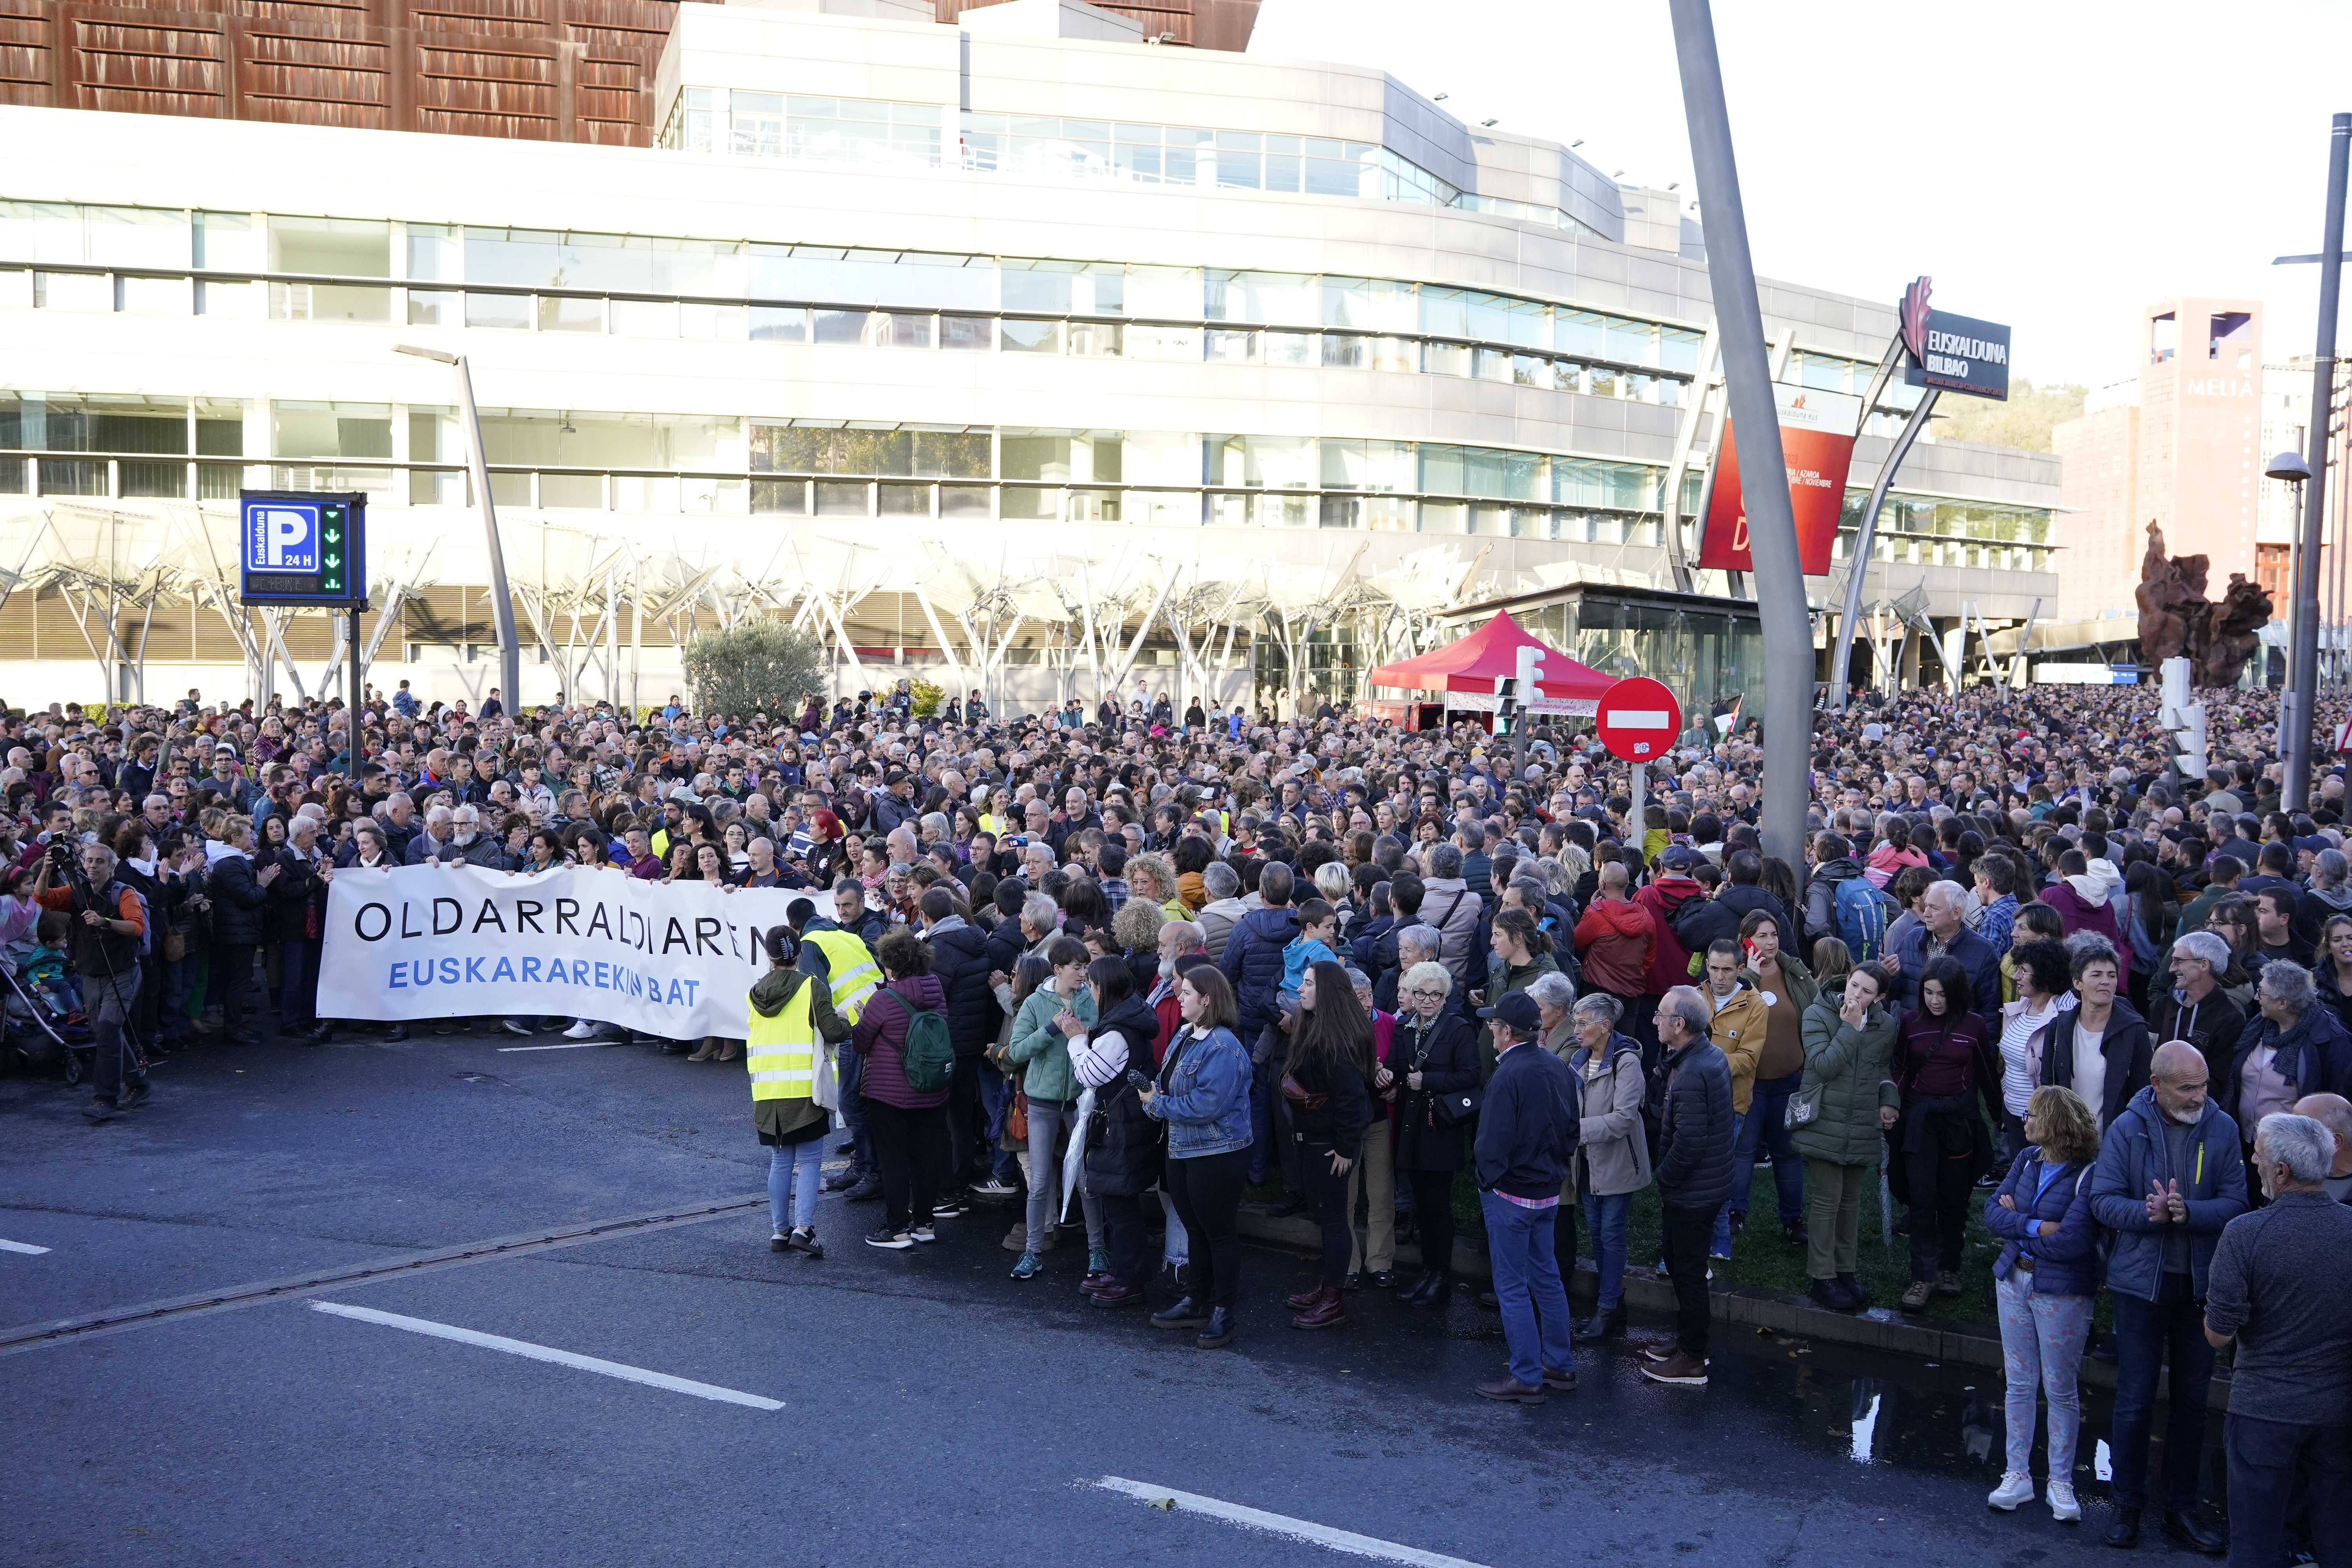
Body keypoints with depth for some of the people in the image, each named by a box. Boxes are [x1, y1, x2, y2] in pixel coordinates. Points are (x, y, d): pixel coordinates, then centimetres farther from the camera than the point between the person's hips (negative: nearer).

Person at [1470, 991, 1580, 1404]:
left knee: (1512, 1286, 2)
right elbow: (1571, 1128, 10)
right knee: (1546, 1277, 18)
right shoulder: (1558, 1067, 2)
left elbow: (1494, 1141, -21)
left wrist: (1487, 1180, -7)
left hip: (1510, 1194, -8)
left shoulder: (1508, 1076, -23)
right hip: (1548, 1190, 8)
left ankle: (1526, 1377, 7)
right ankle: (1559, 1365, 27)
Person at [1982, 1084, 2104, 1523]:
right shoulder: (2028, 1159, 5)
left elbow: (2070, 1243, -23)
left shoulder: (2089, 1175, -16)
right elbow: (1993, 1210, -1)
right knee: (2018, 1384, 11)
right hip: (2014, 1281, 6)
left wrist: (2016, 1221, -10)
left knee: (2061, 1389, 5)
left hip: (2062, 1292, -6)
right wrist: (2035, 1228, -18)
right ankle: (2017, 1476, 20)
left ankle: (2061, 1482, 18)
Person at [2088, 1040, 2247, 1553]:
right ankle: (2128, 1506, 19)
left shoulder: (2222, 1128, -5)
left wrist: (2187, 1213, -26)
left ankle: (2181, 1509, 27)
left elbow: (2235, 1203, -8)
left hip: (2202, 1280, 2)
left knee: (2192, 1399, 13)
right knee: (2135, 1400, 5)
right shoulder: (2127, 1129, -8)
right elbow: (2103, 1200, -9)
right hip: (2141, 1280, -2)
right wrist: (2149, 1213, -27)